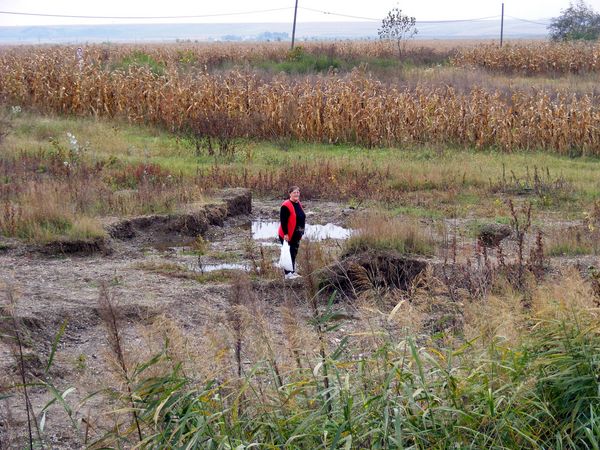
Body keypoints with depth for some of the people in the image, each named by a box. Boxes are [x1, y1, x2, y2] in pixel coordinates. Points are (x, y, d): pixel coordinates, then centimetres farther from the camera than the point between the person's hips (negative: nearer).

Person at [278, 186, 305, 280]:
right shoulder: (286, 205, -16)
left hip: (296, 235, 8)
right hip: (287, 235, -8)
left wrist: (301, 232, 20)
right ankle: (288, 273, 0)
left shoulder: (299, 204, 12)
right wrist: (285, 234, -22)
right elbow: (283, 221, -19)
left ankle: (293, 272, 21)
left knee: (294, 253, 13)